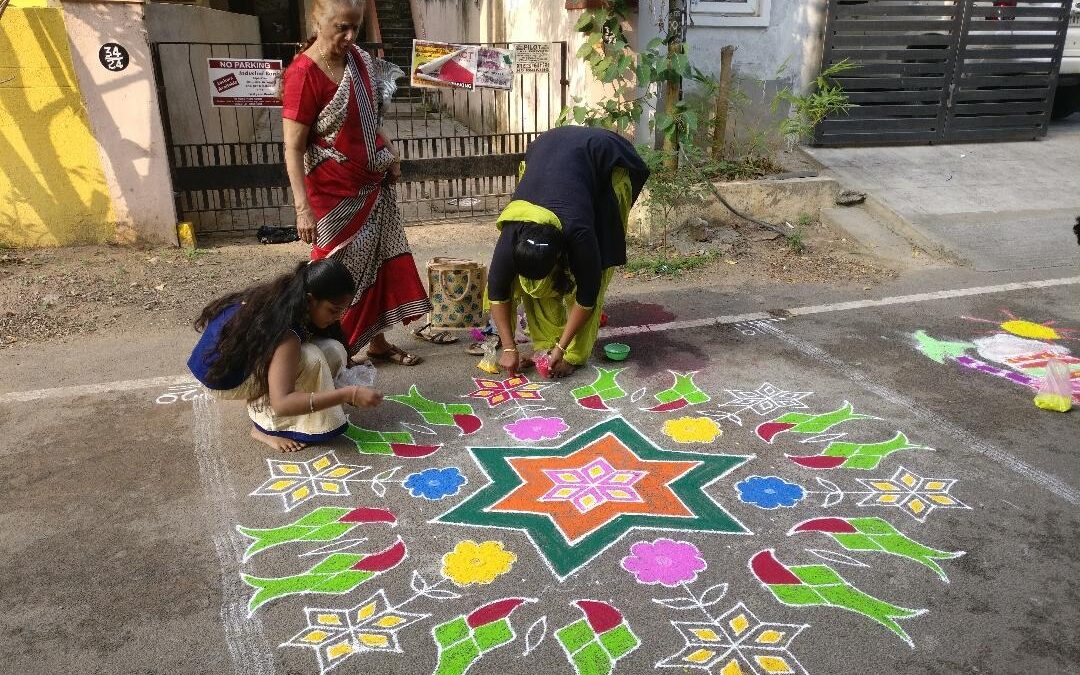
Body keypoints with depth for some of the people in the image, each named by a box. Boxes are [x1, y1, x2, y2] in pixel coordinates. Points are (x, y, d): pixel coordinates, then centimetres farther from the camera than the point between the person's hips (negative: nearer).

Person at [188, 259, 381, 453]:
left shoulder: (287, 295, -11)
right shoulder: (284, 329, -36)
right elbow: (282, 404, -41)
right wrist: (348, 394, -42)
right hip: (222, 377, -8)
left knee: (333, 351, -9)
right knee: (311, 359, -29)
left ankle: (262, 404, 5)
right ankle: (265, 427, -10)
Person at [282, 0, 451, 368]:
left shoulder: (358, 58, 2)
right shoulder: (303, 74, -19)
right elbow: (293, 149, -21)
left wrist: (391, 155, 8)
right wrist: (303, 209, -27)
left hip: (375, 184, 8)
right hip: (336, 194, -7)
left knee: (380, 262, 13)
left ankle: (377, 340, 28)